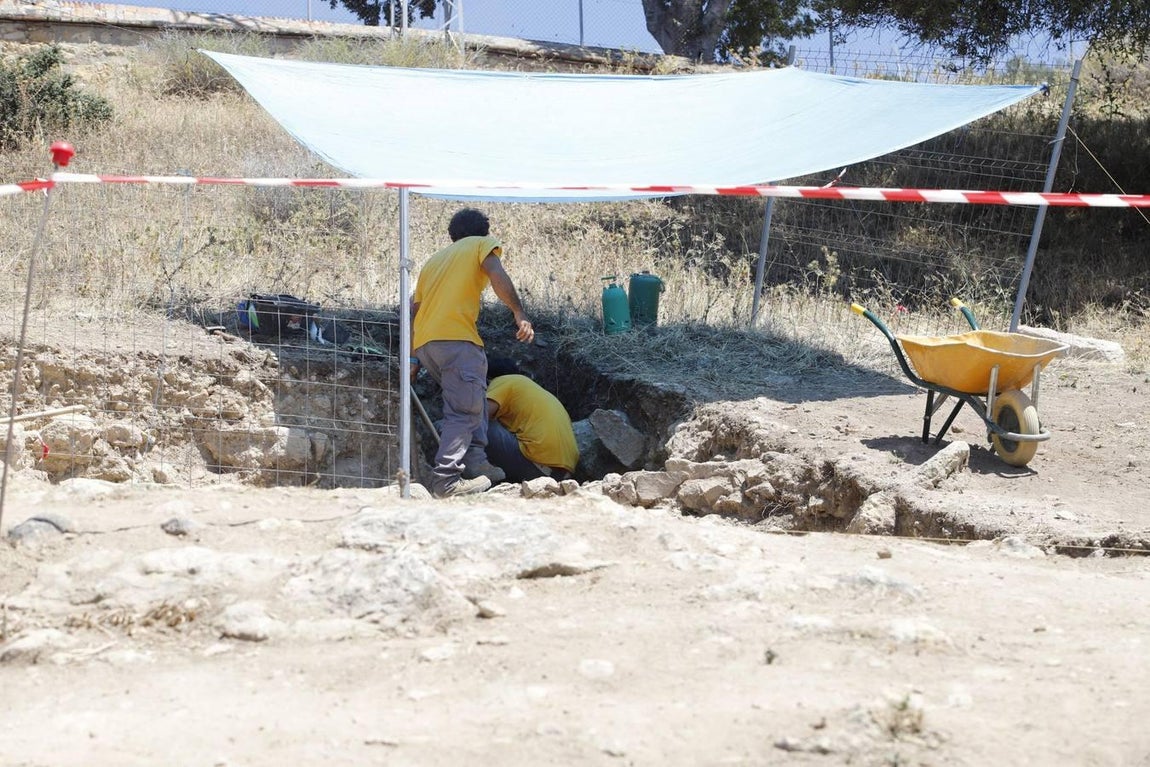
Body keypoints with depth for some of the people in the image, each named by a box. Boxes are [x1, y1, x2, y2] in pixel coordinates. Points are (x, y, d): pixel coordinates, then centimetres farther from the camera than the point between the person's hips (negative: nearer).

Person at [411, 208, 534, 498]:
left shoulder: (435, 259, 31)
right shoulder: (483, 244, 14)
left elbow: (414, 310, 26)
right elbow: (496, 275, -8)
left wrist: (414, 358, 26)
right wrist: (520, 314, -13)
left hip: (423, 342, 7)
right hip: (455, 338, -7)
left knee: (473, 397, 21)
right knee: (465, 410, -8)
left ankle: (475, 461, 10)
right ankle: (446, 479, -18)